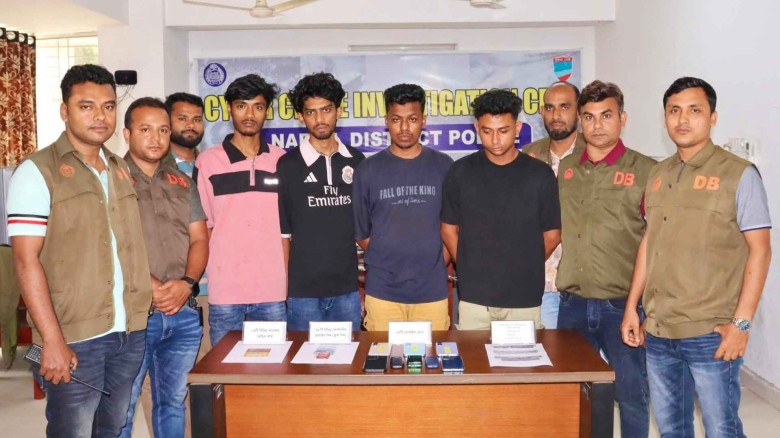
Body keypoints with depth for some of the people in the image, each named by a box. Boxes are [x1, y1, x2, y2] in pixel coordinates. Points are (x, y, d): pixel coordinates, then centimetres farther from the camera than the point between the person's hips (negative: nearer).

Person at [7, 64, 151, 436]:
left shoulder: (123, 170, 13)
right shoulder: (37, 172, -6)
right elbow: (27, 261, -12)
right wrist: (53, 340, -16)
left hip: (131, 333, 6)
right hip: (74, 340, -5)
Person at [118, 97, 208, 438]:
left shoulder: (182, 183, 14)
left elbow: (200, 240, 9)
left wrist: (186, 283, -8)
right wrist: (149, 287, -17)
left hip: (184, 314, 5)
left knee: (173, 401, 14)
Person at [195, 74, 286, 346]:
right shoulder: (207, 161, 2)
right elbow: (203, 225, 7)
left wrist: (289, 281, 5)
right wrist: (210, 271, -1)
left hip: (273, 289, 1)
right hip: (225, 291, -1)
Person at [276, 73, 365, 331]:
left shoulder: (356, 161, 5)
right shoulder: (288, 165, -2)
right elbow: (282, 233, -1)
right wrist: (283, 289, -4)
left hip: (347, 289, 3)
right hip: (302, 291, -2)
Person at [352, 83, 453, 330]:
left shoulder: (443, 166, 4)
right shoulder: (368, 170, 2)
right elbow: (361, 233, 6)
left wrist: (438, 264, 0)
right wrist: (386, 262, 3)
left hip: (432, 291, 1)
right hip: (382, 291, 0)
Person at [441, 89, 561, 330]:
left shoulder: (540, 174, -2)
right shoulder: (460, 172, 0)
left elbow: (552, 234, 6)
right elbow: (449, 229, 7)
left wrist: (525, 268, 7)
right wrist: (469, 268, 2)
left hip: (525, 297, 0)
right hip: (473, 296, 0)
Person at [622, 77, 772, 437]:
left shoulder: (739, 174, -7)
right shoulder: (657, 175, 9)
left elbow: (759, 250, -8)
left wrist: (741, 323, -14)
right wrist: (631, 307, 12)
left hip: (710, 335, -5)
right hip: (657, 331, 5)